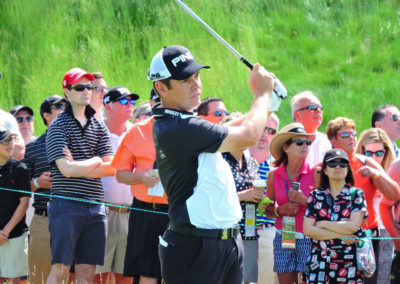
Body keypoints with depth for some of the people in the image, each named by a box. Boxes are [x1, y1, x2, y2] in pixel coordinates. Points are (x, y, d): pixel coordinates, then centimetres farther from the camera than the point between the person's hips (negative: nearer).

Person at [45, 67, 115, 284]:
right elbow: (66, 169, -11)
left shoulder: (99, 126, 14)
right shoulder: (59, 126, -1)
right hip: (66, 205, -5)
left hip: (95, 206, 5)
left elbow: (111, 168, 5)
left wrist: (79, 167, -7)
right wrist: (95, 162, 2)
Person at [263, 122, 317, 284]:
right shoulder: (274, 175, 3)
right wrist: (281, 210, -6)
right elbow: (268, 209, 13)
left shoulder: (315, 173, -3)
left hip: (308, 239, -2)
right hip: (283, 238, 2)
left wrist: (304, 200, -14)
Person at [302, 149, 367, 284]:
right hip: (319, 262, 1)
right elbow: (308, 230, -2)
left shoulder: (356, 194, 5)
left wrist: (322, 224, -4)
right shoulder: (316, 195, 8)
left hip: (348, 264, -1)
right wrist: (341, 235, -8)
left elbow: (354, 226, -8)